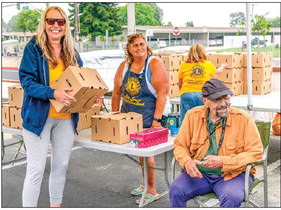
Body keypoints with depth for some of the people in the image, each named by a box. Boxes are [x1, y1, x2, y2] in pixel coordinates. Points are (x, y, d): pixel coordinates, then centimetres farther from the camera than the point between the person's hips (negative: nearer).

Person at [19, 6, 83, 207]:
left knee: (61, 165, 16)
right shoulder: (34, 47, -7)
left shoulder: (72, 52, 9)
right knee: (36, 169, -1)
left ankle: (56, 204, 33)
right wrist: (53, 93, -28)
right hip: (39, 116, -5)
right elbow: (27, 80, -14)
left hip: (66, 117, 6)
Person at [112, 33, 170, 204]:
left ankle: (152, 190, 11)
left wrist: (156, 120, -21)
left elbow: (162, 93, -18)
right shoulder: (124, 66, 5)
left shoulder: (155, 64, -12)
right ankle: (146, 185, 30)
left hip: (150, 117, -5)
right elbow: (116, 93, 10)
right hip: (129, 116, 6)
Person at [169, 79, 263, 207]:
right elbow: (180, 145, 9)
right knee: (176, 190, -22)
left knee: (232, 197, -32)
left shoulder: (243, 119, -7)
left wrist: (223, 162, -19)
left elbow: (256, 152, -8)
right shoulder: (192, 116, 1)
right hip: (199, 173, 2)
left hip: (233, 174, -2)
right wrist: (186, 161, -15)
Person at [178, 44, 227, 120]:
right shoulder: (208, 65, 9)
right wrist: (222, 66, 53)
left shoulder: (184, 65, 7)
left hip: (187, 94, 0)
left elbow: (180, 84, 15)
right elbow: (217, 72, 31)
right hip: (203, 94, 1)